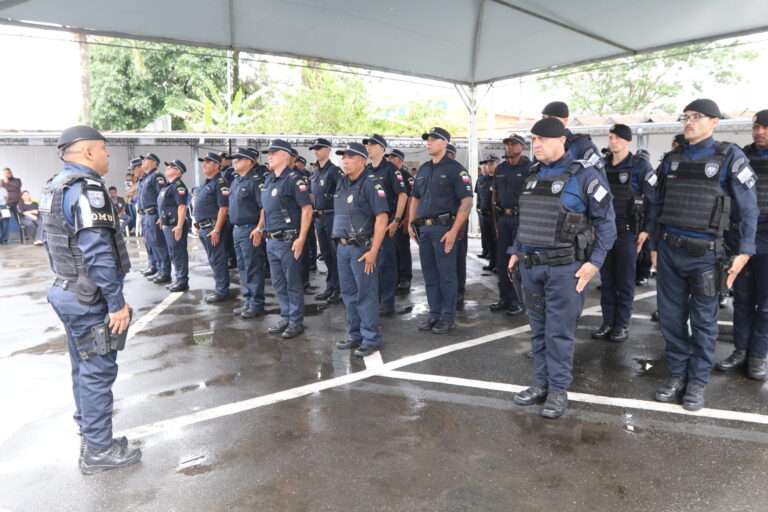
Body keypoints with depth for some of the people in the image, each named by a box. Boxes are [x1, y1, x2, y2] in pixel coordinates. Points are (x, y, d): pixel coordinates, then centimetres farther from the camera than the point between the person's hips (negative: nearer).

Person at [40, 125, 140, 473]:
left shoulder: (55, 187, 13)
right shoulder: (87, 188, -19)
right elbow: (98, 252, -25)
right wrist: (117, 302, -22)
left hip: (67, 292, 10)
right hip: (88, 298, -10)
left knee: (85, 368, 19)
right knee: (98, 370, 0)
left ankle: (90, 435, 33)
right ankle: (98, 450, 11)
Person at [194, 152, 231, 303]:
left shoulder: (219, 183, -12)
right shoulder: (206, 183, 18)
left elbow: (223, 207, -19)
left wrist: (216, 230, -23)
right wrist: (199, 227, 20)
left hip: (212, 228, -10)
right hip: (203, 228, 10)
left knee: (218, 261, -4)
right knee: (213, 260, 14)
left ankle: (222, 292, 3)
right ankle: (220, 289, 22)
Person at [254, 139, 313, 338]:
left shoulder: (294, 179, -13)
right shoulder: (269, 180, 13)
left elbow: (307, 209, -17)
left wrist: (301, 238, -21)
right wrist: (259, 228, 19)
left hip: (288, 241, -8)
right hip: (271, 241, 9)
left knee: (293, 283, 2)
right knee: (278, 284, 15)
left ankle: (296, 323, 14)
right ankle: (285, 319, 27)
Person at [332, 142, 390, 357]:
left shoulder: (371, 183, -11)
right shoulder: (342, 183, 13)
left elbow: (382, 218, -18)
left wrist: (373, 251, -21)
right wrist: (339, 240, 16)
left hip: (362, 247, -8)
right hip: (343, 247, 8)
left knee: (366, 294, -2)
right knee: (349, 293, 13)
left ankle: (371, 339, 8)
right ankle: (355, 335, 25)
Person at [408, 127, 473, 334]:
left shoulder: (455, 169, -5)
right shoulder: (423, 169, 15)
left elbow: (467, 202, -12)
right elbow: (415, 198, 22)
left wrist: (453, 231, -18)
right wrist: (411, 224, 10)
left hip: (443, 228, -6)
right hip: (423, 229, 7)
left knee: (446, 275, 0)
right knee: (430, 275, 11)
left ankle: (448, 317, 10)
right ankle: (434, 314, 21)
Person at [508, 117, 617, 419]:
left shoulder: (583, 174, -8)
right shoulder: (533, 175, 12)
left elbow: (606, 220, -6)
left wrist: (595, 262, -12)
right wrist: (517, 251, 16)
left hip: (564, 268, -6)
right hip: (530, 267, 6)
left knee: (559, 332, 0)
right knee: (539, 330, 13)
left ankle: (559, 390, 14)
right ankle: (541, 384, 24)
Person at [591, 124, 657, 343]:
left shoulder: (640, 166, -5)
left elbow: (652, 201, -7)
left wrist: (646, 233, -11)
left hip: (627, 232, -4)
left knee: (624, 281, 4)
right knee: (606, 280, 8)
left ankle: (622, 324, 13)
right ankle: (608, 322, 16)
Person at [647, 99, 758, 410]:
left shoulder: (729, 157, -3)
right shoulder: (671, 159, 9)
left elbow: (748, 208, -3)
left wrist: (744, 252, -8)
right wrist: (648, 231, 9)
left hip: (704, 253, -4)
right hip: (668, 250, 4)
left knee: (703, 321, 6)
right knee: (671, 317, 9)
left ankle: (697, 381, 19)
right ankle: (677, 374, 24)